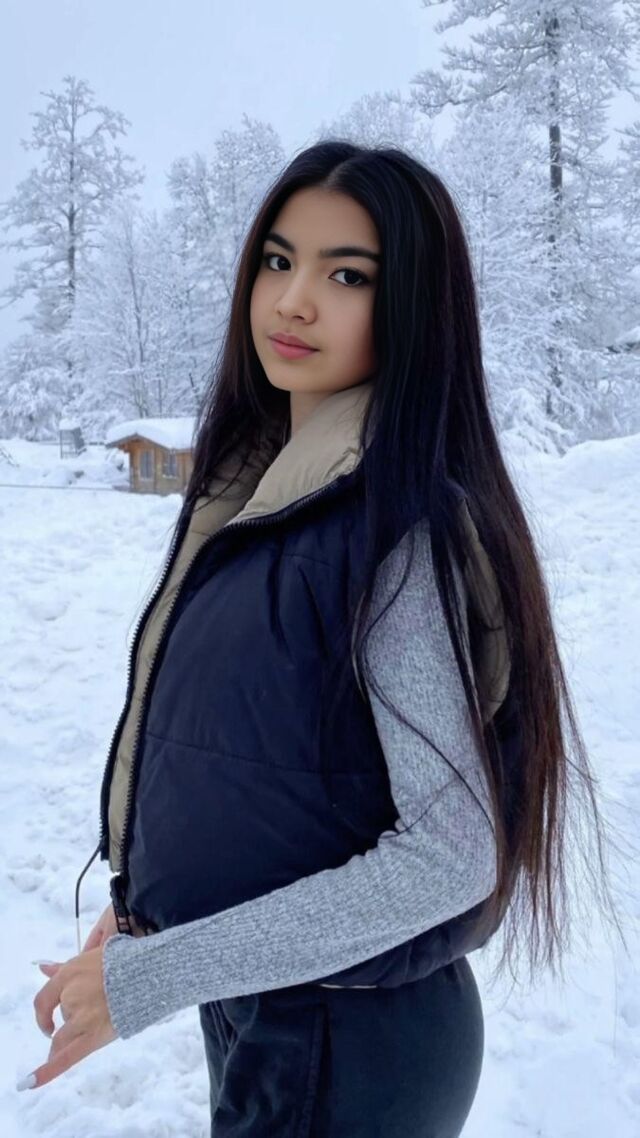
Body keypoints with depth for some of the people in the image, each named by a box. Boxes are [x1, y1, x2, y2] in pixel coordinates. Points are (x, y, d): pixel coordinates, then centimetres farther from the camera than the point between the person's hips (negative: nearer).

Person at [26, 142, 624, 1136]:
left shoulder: (404, 525, -24)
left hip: (346, 1044, -7)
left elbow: (452, 853, -25)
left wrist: (150, 979, -21)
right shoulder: (253, 483, 1)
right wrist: (144, 899, 4)